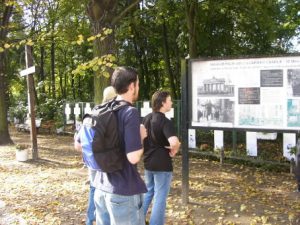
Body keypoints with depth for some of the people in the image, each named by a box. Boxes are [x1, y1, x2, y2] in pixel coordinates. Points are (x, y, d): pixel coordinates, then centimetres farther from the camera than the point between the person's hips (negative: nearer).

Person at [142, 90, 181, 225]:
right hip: (162, 164, -8)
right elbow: (174, 142, -35)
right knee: (160, 197, 4)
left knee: (148, 192, 24)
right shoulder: (165, 121, -20)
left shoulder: (146, 119, 5)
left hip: (148, 162, 8)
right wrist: (173, 151, -15)